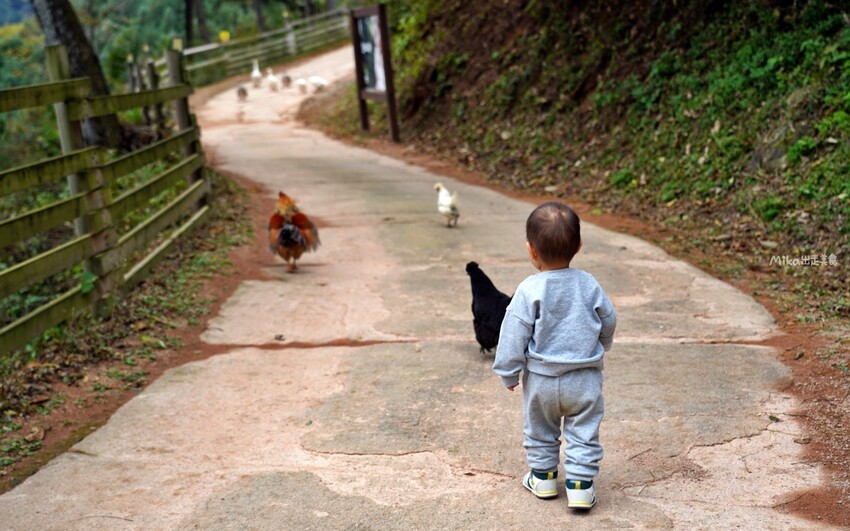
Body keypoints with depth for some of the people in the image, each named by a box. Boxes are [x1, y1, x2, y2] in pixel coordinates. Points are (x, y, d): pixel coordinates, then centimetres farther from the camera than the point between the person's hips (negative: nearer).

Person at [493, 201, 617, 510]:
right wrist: (601, 347, 28)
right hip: (585, 378, 1)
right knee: (584, 432, 11)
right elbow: (608, 322, 7)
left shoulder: (529, 290, -17)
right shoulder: (589, 285, -7)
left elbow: (515, 335, -14)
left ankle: (543, 477, 30)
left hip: (541, 379, -1)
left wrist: (508, 372, -1)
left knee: (540, 429, 20)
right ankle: (580, 486, 9)